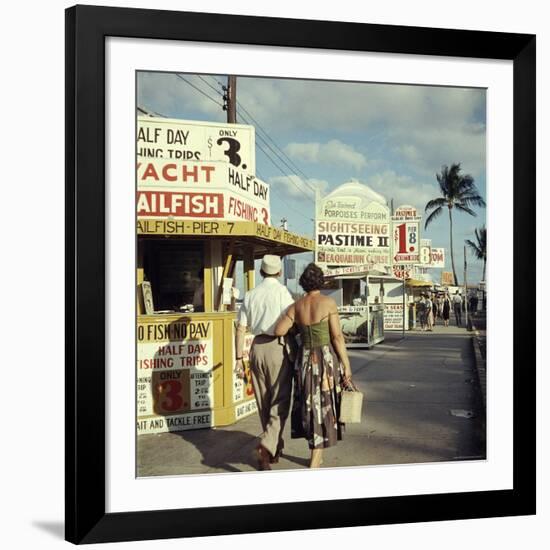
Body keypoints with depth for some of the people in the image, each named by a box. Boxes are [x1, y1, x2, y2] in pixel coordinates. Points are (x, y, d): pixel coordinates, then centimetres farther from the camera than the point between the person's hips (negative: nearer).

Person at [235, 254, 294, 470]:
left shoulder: (250, 295, 9)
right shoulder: (282, 292, -6)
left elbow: (241, 328, 7)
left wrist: (239, 358, 11)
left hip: (256, 348, 5)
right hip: (277, 347, -5)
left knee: (263, 402, 15)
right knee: (280, 402, 0)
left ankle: (276, 446, 28)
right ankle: (267, 446, -16)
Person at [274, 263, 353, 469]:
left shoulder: (297, 306, 0)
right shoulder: (328, 302, -9)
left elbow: (278, 331, -6)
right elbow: (337, 336, -11)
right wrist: (346, 365, -6)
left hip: (305, 359, 4)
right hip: (327, 358, -3)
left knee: (310, 406, 19)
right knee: (324, 408, 5)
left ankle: (317, 456, 32)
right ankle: (314, 463, 1)